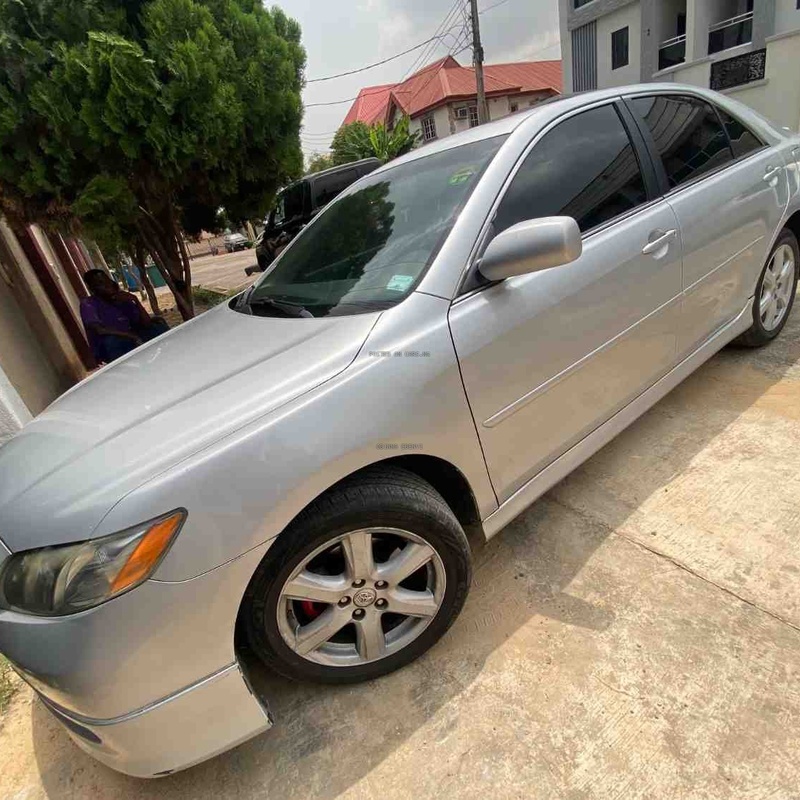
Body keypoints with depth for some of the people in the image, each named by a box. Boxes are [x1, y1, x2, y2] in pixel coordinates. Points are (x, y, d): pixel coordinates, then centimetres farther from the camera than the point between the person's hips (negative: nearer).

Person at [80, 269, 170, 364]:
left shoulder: (123, 298, 0)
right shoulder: (88, 304, -12)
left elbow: (146, 323, -7)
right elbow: (99, 330, -30)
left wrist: (135, 300, -18)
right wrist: (132, 335, -32)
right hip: (107, 350, -4)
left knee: (159, 326, -8)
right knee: (111, 340, -37)